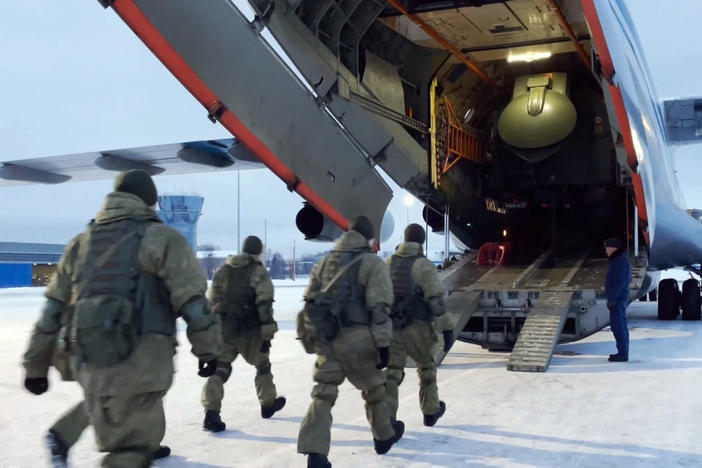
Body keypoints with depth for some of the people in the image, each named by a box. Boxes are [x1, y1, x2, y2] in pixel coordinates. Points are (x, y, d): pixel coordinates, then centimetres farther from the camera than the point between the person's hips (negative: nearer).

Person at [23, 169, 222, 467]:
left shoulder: (80, 243, 18)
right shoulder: (160, 238, 0)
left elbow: (52, 311, 18)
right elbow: (193, 300, -5)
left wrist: (36, 365, 23)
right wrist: (208, 349, 5)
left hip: (88, 364, 6)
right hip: (139, 362, -6)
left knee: (118, 440, 21)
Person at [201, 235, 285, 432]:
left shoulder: (223, 270, 12)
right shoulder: (258, 271, -5)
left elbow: (211, 300, 14)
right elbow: (264, 303, -14)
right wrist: (267, 333, -12)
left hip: (222, 330, 4)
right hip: (248, 331, -3)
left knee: (218, 370, 0)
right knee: (262, 365, 19)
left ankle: (211, 414, -16)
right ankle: (268, 404, 33)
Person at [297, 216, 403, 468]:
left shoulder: (325, 261, 15)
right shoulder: (373, 263, -4)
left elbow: (310, 301, 16)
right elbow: (378, 307, -11)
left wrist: (312, 337, 22)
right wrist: (383, 344, -9)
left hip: (326, 337, 4)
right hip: (357, 337, -4)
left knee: (323, 393, 5)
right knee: (373, 388, 18)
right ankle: (384, 435, 37)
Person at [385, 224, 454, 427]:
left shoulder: (388, 263, 5)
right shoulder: (424, 265, -10)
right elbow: (436, 300, -15)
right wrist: (447, 329, -12)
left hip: (391, 327, 3)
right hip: (417, 328, -3)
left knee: (392, 372, 6)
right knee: (426, 367, 19)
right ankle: (430, 411, 32)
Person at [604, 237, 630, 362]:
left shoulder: (620, 261, -16)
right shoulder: (618, 260, 17)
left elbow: (619, 282, -22)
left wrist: (612, 299, -22)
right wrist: (611, 298, 19)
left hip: (617, 299, -11)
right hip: (618, 299, 11)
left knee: (618, 325, -10)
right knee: (620, 325, 15)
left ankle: (623, 354, -8)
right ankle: (623, 353, 22)